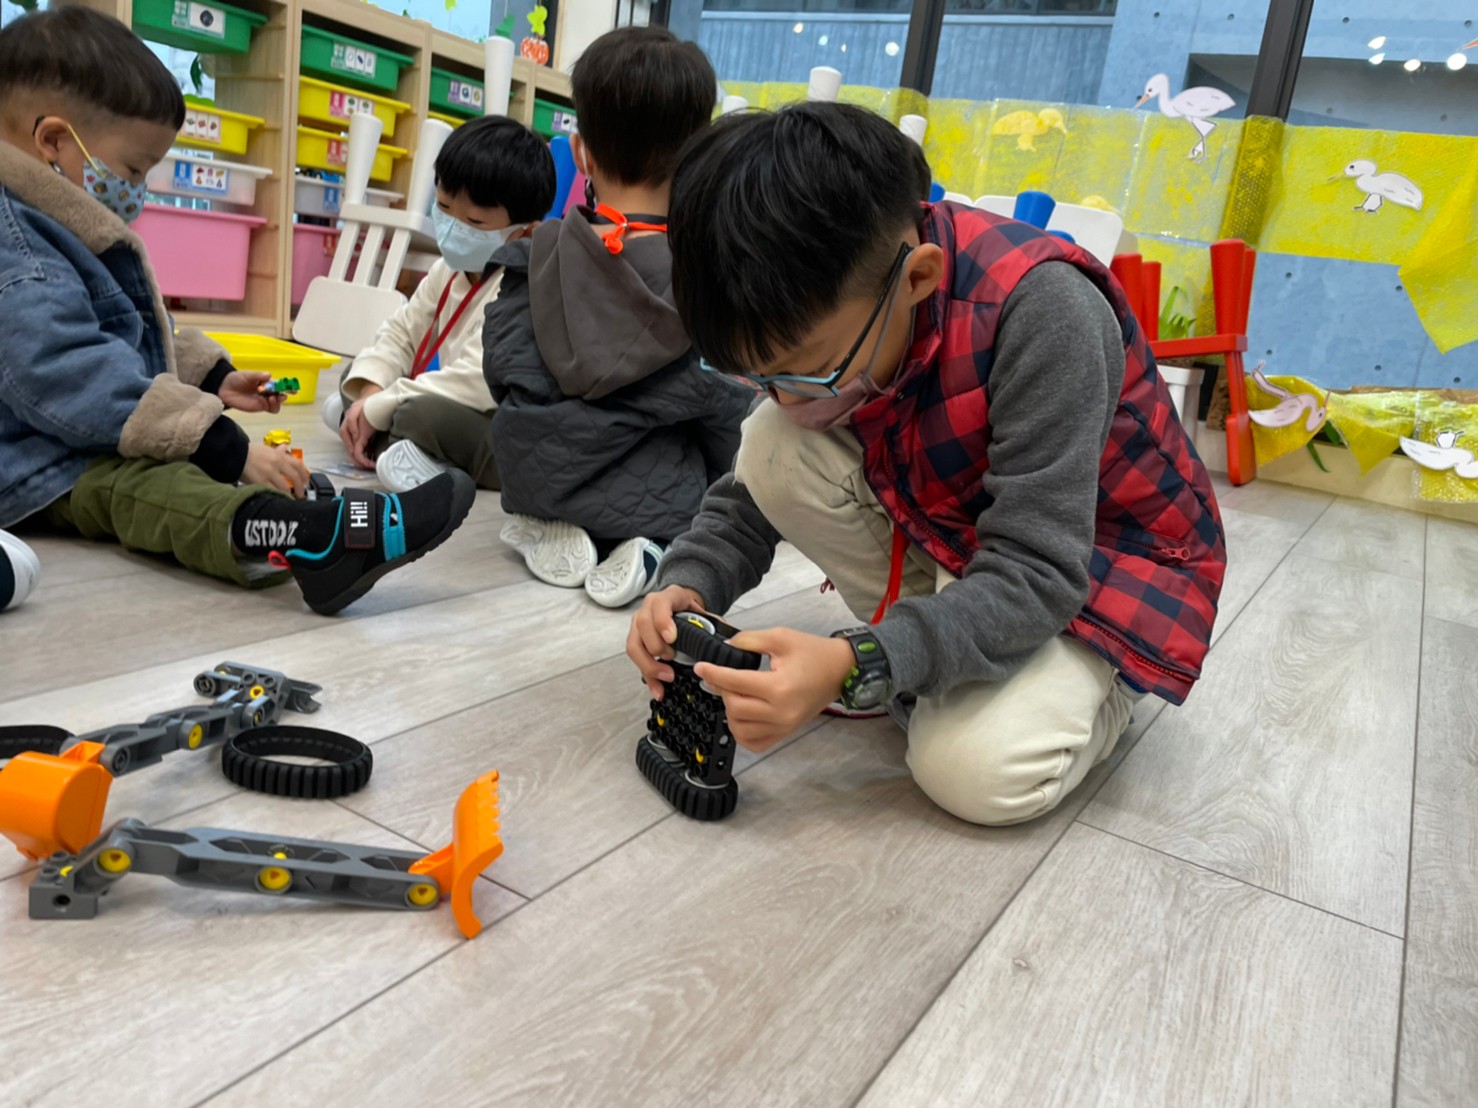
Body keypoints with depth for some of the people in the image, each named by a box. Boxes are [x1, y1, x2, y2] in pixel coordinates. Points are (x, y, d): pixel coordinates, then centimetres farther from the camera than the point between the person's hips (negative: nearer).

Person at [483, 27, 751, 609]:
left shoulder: (536, 253, -7)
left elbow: (502, 370, -1)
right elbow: (727, 410, -7)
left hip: (533, 476, 4)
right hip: (656, 495, -4)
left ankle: (554, 529, 4)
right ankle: (654, 544, -6)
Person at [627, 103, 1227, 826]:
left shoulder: (1039, 312, -33)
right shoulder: (818, 325, -14)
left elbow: (1033, 576, -35)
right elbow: (752, 496, -4)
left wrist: (853, 669, -45)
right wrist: (689, 583, -25)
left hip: (1109, 568, -5)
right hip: (953, 533, 6)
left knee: (979, 771, -30)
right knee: (775, 448, -17)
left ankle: (1082, 687, 5)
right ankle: (933, 649, -2)